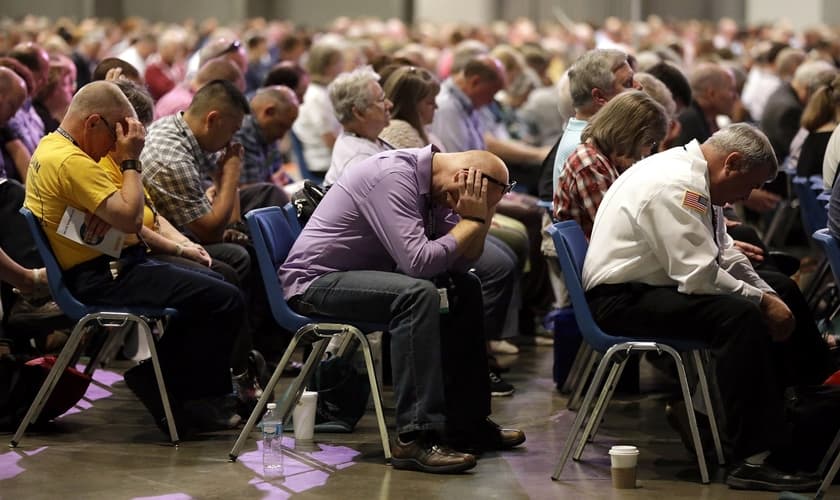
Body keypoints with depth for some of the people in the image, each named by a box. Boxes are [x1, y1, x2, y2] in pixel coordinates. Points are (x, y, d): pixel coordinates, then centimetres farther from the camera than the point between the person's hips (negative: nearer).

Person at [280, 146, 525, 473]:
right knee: (418, 294, -32)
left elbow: (459, 263, 5)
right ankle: (415, 437, -32)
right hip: (314, 279, -10)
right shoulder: (394, 176, -24)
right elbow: (418, 262, -31)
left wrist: (480, 217, -10)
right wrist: (472, 220, -20)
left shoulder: (436, 188, 5)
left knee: (466, 288, 9)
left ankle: (466, 421, 14)